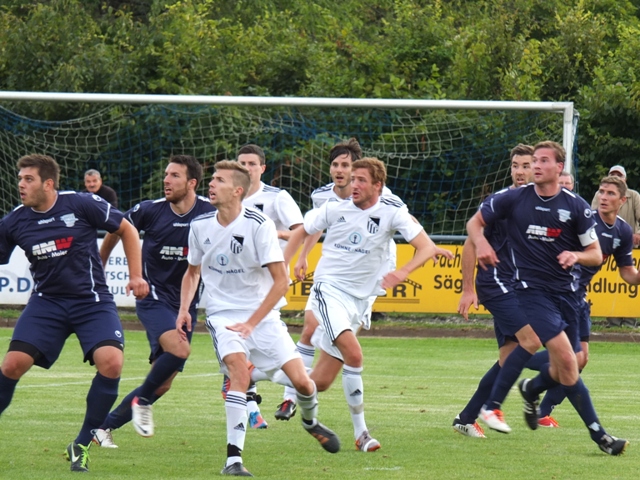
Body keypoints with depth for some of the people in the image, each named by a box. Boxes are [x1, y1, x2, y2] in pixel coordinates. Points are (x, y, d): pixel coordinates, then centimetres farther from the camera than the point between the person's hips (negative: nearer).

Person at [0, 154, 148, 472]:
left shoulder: (82, 205, -11)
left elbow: (126, 230, 2)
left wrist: (136, 276, -1)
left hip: (92, 301, -2)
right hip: (46, 303, 2)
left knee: (111, 362, -23)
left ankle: (81, 445, -7)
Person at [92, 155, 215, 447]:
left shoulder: (209, 213, -7)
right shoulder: (150, 211, -9)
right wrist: (98, 267, 21)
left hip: (186, 304, 3)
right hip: (153, 298, -3)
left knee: (163, 384, 3)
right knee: (179, 350, -31)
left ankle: (105, 426, 16)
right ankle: (142, 401, -7)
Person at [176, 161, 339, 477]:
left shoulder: (259, 225, -15)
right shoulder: (200, 226, -1)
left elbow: (281, 281, -15)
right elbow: (192, 272, 17)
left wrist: (251, 323, -22)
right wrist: (184, 309, 0)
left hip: (262, 313, -1)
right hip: (222, 313, 1)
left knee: (300, 380, -7)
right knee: (239, 368, -28)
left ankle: (310, 421, 32)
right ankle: (233, 458, -28)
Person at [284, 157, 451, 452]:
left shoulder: (392, 212, -5)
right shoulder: (335, 209, -3)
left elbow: (427, 247, -13)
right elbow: (301, 233, 13)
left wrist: (403, 272, -30)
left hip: (360, 299, 2)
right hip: (329, 288, -2)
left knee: (322, 381, 1)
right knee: (353, 354, -25)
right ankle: (360, 432, -16)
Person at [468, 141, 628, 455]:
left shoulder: (576, 206, 0)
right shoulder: (514, 199, -1)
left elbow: (596, 255, 4)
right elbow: (475, 222, 10)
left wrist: (576, 255, -18)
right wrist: (481, 242, -12)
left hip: (567, 291, 3)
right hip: (532, 289, -3)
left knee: (563, 370, 7)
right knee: (565, 356, -19)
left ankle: (531, 389, 45)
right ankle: (597, 432, -14)